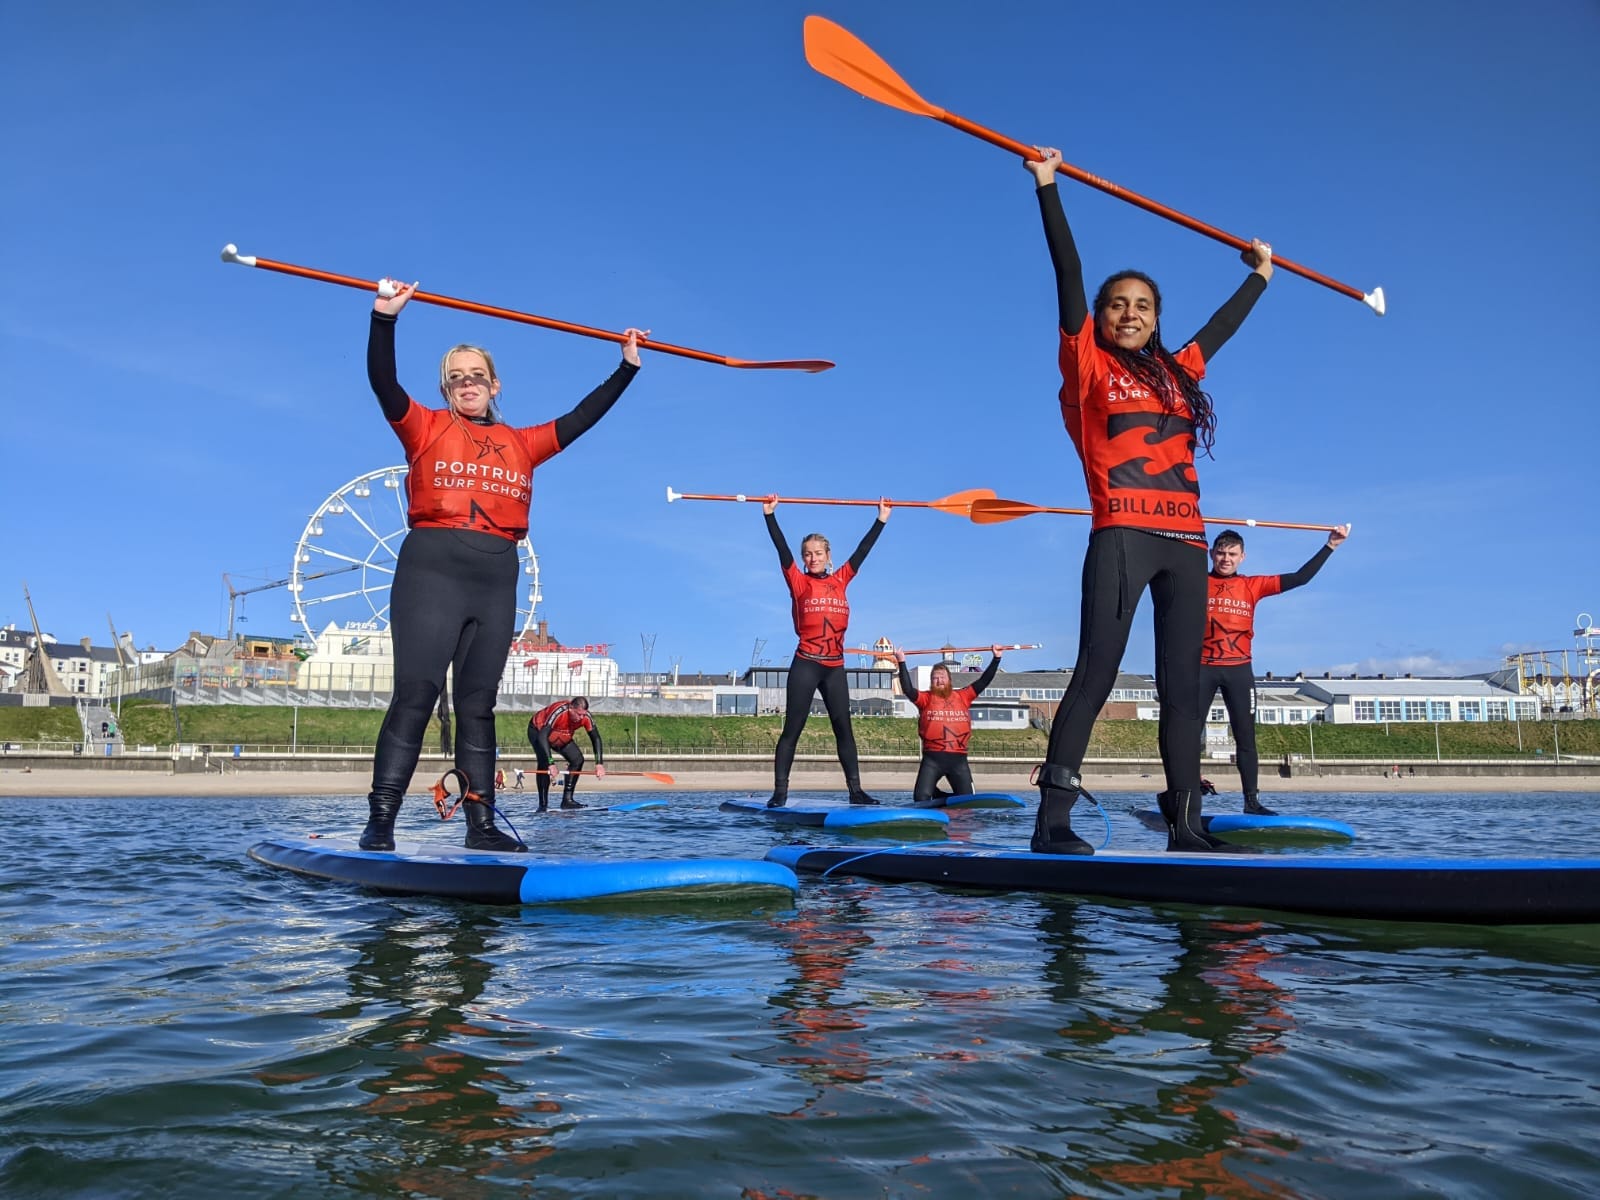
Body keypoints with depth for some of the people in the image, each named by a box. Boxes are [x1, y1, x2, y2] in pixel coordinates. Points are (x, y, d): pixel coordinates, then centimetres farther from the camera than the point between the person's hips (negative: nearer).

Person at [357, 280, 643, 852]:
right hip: (432, 568, -3)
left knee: (478, 703, 5)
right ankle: (380, 821, -9)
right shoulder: (425, 428, 10)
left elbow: (583, 416, 22)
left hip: (497, 576, 4)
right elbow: (382, 382, -4)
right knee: (415, 693, -11)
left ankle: (481, 823, 6)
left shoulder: (523, 443, 18)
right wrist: (385, 317, -16)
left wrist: (627, 367, 23)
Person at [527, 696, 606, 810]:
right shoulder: (558, 712, -41)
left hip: (562, 738, 6)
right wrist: (551, 763, -51)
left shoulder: (586, 716, -25)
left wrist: (599, 764, -28)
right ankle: (543, 804, -24)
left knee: (578, 760, -8)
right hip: (537, 731, -6)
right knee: (544, 762, -27)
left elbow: (596, 739, -17)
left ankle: (567, 799, -5)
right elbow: (542, 736, -46)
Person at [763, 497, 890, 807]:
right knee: (792, 730, -2)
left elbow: (863, 550, 13)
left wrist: (881, 519, 15)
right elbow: (782, 549, -7)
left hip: (835, 668, 4)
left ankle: (855, 790, 11)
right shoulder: (798, 582, 1)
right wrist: (770, 515, -13)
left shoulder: (841, 580, 10)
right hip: (805, 666, -4)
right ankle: (780, 792, -1)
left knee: (844, 729, 7)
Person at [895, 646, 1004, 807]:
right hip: (932, 758, -2)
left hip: (958, 758, 2)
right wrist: (902, 663, -17)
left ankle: (941, 797, 32)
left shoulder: (962, 697, 11)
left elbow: (983, 681, 9)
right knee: (921, 798, -9)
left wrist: (996, 658, 5)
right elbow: (908, 689, -10)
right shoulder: (925, 699, 5)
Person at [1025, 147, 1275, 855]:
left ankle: (1185, 827, 5)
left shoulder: (1177, 372, 22)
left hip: (1185, 544, 6)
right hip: (1121, 536, -6)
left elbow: (1222, 325, 39)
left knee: (1182, 687, 3)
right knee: (1095, 672, -14)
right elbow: (1068, 274, 3)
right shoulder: (1087, 364, 8)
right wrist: (1047, 188, 0)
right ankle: (1052, 820, -16)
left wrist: (1259, 276, 52)